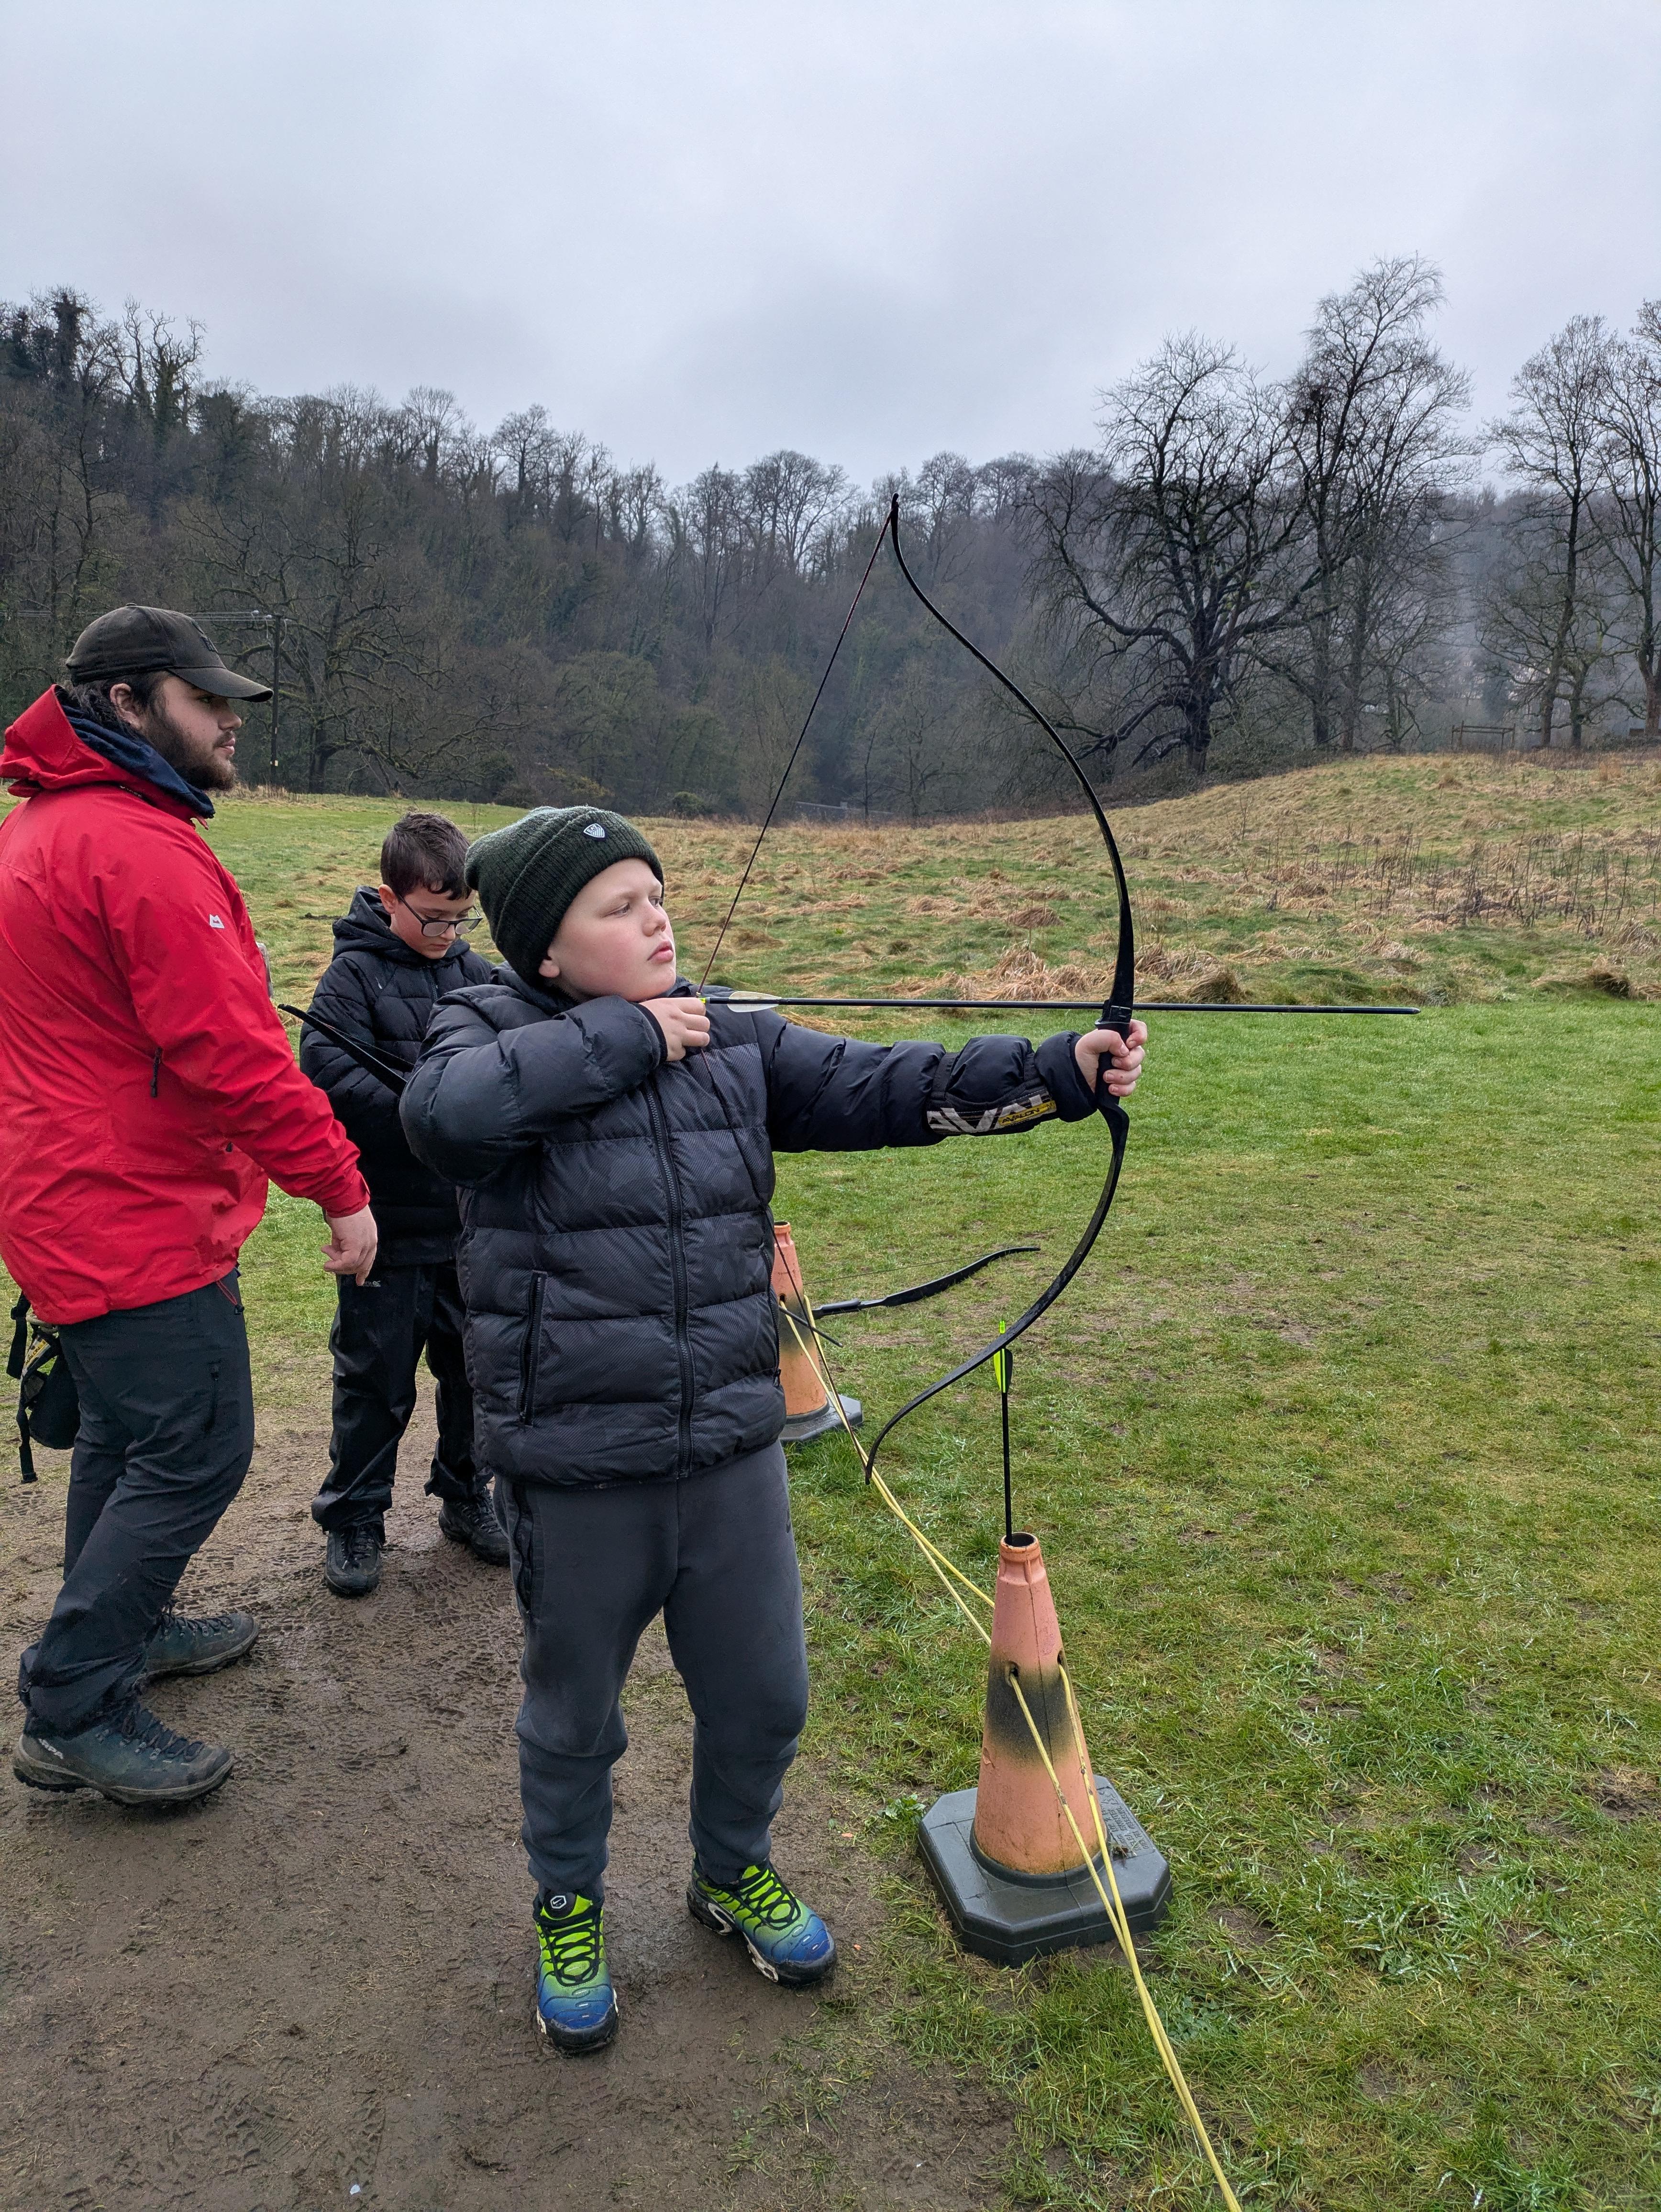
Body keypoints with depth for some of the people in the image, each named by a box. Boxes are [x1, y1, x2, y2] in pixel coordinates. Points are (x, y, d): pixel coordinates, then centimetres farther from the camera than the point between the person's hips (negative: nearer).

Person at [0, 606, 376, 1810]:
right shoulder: (139, 849, -21)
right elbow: (229, 1049, -24)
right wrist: (342, 1188, -16)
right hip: (142, 1216, -11)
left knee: (129, 1432, 22)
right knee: (196, 1450, 0)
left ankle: (127, 1626, 40)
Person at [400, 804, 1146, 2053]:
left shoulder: (734, 1041, 2)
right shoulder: (492, 1037, -9)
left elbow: (882, 1090, -5)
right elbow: (444, 1112, -32)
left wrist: (1057, 1073, -17)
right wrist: (628, 1037, -24)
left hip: (733, 1448, 4)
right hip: (577, 1468, -3)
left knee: (763, 1696, 19)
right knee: (575, 1716, 19)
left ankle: (732, 1870, 50)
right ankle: (569, 1910, 48)